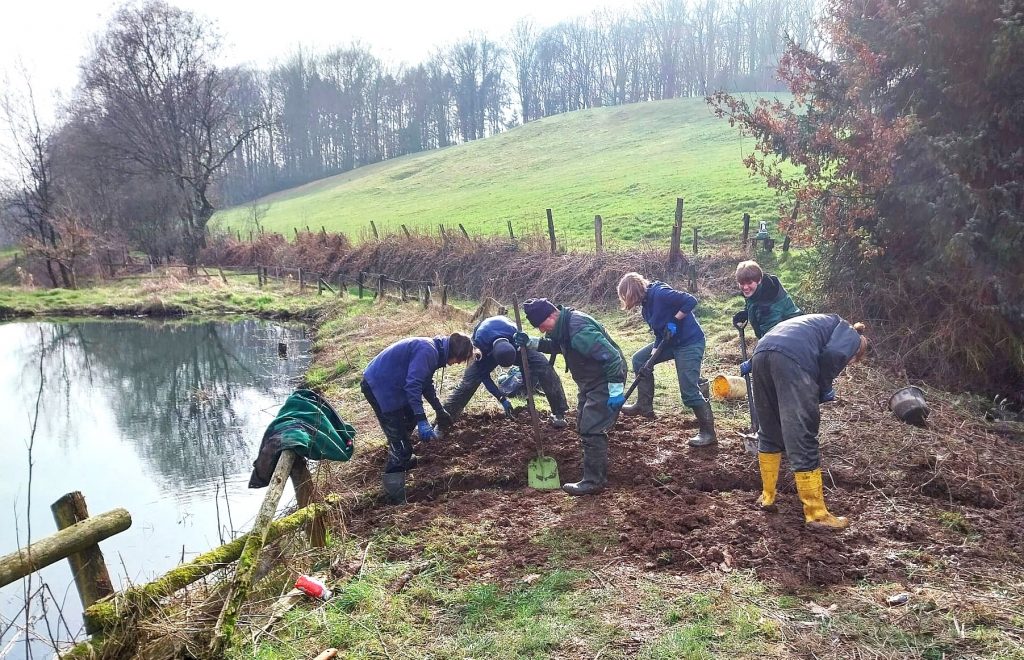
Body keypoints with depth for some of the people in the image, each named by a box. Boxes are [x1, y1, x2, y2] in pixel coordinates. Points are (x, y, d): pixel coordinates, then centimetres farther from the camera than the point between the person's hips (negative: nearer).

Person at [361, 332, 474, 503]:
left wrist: (439, 410, 30)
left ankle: (404, 460, 48)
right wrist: (422, 420, -31)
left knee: (410, 418, 28)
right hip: (378, 387, -11)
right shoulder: (428, 351, -22)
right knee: (399, 440, -9)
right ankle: (396, 498, -5)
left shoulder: (433, 350, 10)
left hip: (386, 384, 11)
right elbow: (413, 385, -30)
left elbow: (426, 384, 24)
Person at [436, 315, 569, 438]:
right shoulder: (480, 342, -41)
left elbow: (526, 365, -19)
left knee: (543, 365, -21)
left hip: (513, 345, 1)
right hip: (487, 352, -1)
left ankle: (558, 413, -12)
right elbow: (484, 375, -24)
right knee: (469, 381, -21)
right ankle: (443, 424, -12)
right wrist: (502, 399, -26)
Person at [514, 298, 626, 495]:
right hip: (590, 382, 11)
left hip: (605, 382, -11)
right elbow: (554, 345, 21)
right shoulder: (563, 326, 1)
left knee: (591, 430, -12)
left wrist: (616, 390, -29)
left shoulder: (579, 330, -31)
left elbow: (611, 356, -32)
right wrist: (530, 342, 3)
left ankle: (594, 482, -3)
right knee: (583, 427, 16)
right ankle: (598, 473, 25)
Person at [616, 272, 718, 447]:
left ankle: (708, 432, 2)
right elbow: (659, 333, 8)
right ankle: (645, 406, 21)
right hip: (670, 342, 10)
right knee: (639, 359, 14)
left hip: (690, 342, -10)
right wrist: (651, 360, -1)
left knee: (689, 391, -10)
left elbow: (690, 301, -26)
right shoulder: (647, 305, 8)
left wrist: (674, 321, -21)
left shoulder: (659, 293, -21)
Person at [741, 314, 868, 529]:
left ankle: (767, 497, 32)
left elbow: (775, 341, 32)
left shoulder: (825, 323, 40)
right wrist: (824, 389, 7)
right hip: (792, 359, -8)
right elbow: (833, 354, -5)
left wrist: (750, 364, 27)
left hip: (761, 353, 8)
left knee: (768, 432, 21)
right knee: (803, 440, -2)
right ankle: (816, 514, 6)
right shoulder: (851, 336, 19)